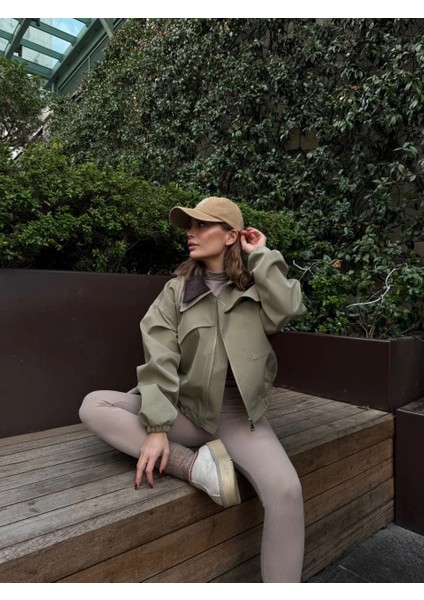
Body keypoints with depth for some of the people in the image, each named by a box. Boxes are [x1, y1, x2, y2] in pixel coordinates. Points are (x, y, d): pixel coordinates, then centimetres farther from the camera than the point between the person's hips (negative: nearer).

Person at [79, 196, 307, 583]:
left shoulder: (256, 286, 7)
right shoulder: (177, 290, 4)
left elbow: (289, 310, -16)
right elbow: (159, 360, -6)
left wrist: (261, 256, -4)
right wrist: (157, 427, -18)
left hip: (238, 413, -1)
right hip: (186, 408, 2)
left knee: (285, 489, -27)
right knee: (94, 406, -17)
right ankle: (195, 465, -22)